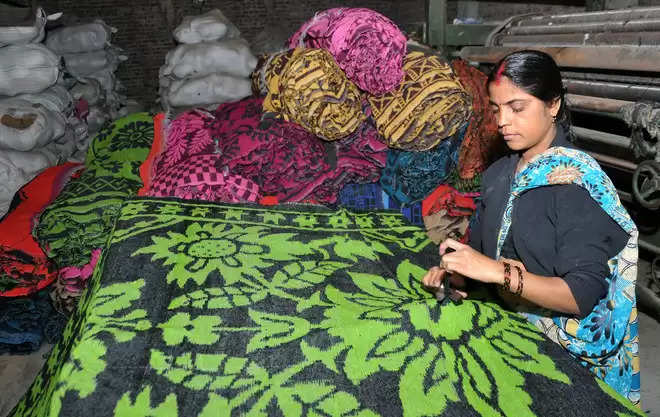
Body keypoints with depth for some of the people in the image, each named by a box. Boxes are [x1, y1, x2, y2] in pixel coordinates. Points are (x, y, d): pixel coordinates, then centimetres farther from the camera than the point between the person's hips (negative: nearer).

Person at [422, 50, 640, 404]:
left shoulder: (577, 182, -15)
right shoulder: (499, 174, 5)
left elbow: (584, 295, -20)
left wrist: (500, 271, -30)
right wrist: (456, 269, -11)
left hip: (560, 349, -5)